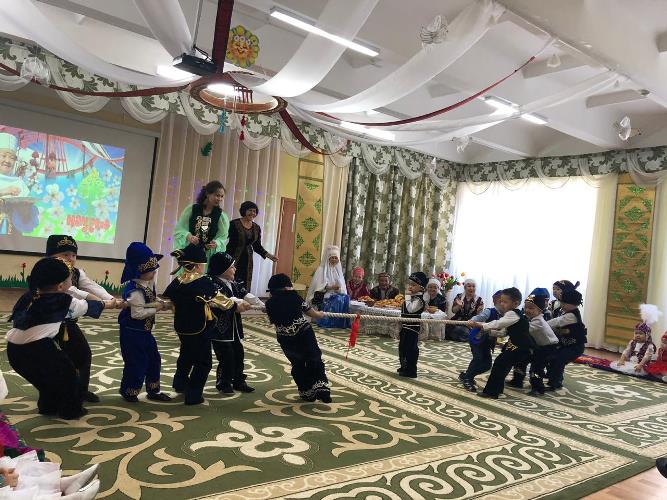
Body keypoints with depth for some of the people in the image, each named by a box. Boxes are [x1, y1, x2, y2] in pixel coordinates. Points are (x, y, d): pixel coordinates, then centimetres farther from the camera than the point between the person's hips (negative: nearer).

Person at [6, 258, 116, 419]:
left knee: (48, 376, 30)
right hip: (37, 349, -6)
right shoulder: (63, 301, -4)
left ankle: (48, 407, 43)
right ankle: (71, 410, 29)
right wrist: (108, 304, 30)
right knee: (66, 374, 18)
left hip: (14, 350, 6)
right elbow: (86, 306, 11)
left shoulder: (29, 296, 9)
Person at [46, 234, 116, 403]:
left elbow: (92, 286, -14)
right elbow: (67, 289, -35)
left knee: (84, 353, 10)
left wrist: (112, 299, -31)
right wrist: (89, 297, -48)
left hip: (69, 321, 7)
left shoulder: (77, 273, 1)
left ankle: (81, 389, 27)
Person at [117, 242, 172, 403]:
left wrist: (160, 303, 2)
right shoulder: (135, 291, -27)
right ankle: (128, 391, 25)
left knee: (154, 359, 15)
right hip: (133, 333, -10)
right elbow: (138, 313, -31)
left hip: (145, 331, 10)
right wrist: (156, 308, -22)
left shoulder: (148, 283, 4)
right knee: (136, 363, 3)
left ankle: (153, 391, 28)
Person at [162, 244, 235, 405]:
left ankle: (180, 383, 46)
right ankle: (193, 395, 10)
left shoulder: (177, 282, -3)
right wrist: (235, 305, 0)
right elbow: (220, 301, -15)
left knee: (186, 354, 30)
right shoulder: (204, 282, -21)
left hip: (181, 327, 7)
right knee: (203, 361, 7)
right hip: (199, 329, -7)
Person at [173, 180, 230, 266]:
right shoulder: (191, 209, 3)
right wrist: (188, 236, -17)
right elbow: (179, 228, 3)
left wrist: (216, 243, -21)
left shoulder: (221, 216, 3)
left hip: (209, 256, -1)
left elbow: (223, 237, 0)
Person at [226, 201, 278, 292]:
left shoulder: (256, 228, 9)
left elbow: (257, 246, 13)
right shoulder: (234, 224, -7)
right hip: (233, 257, -5)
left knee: (244, 286, 1)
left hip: (247, 260, 5)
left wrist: (269, 255, 2)